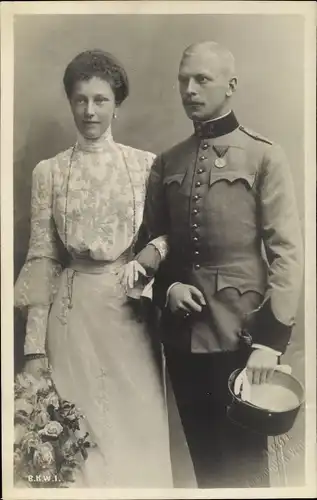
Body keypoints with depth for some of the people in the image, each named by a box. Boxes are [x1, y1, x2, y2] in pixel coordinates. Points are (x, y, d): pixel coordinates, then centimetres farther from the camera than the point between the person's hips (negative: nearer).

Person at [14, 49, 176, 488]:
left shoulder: (146, 164, 3)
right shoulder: (48, 172, 4)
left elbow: (168, 235, 7)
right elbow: (42, 258, 2)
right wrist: (35, 344, -2)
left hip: (132, 310, 0)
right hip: (73, 312, 0)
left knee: (138, 427, 7)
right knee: (79, 434, 8)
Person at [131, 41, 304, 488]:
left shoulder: (264, 157, -4)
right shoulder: (166, 164, 9)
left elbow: (287, 252, -9)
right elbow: (150, 244, 14)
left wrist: (271, 339, -14)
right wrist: (166, 287, -5)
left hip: (240, 334, -4)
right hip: (181, 335, 4)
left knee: (244, 459, 11)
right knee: (203, 457, 18)